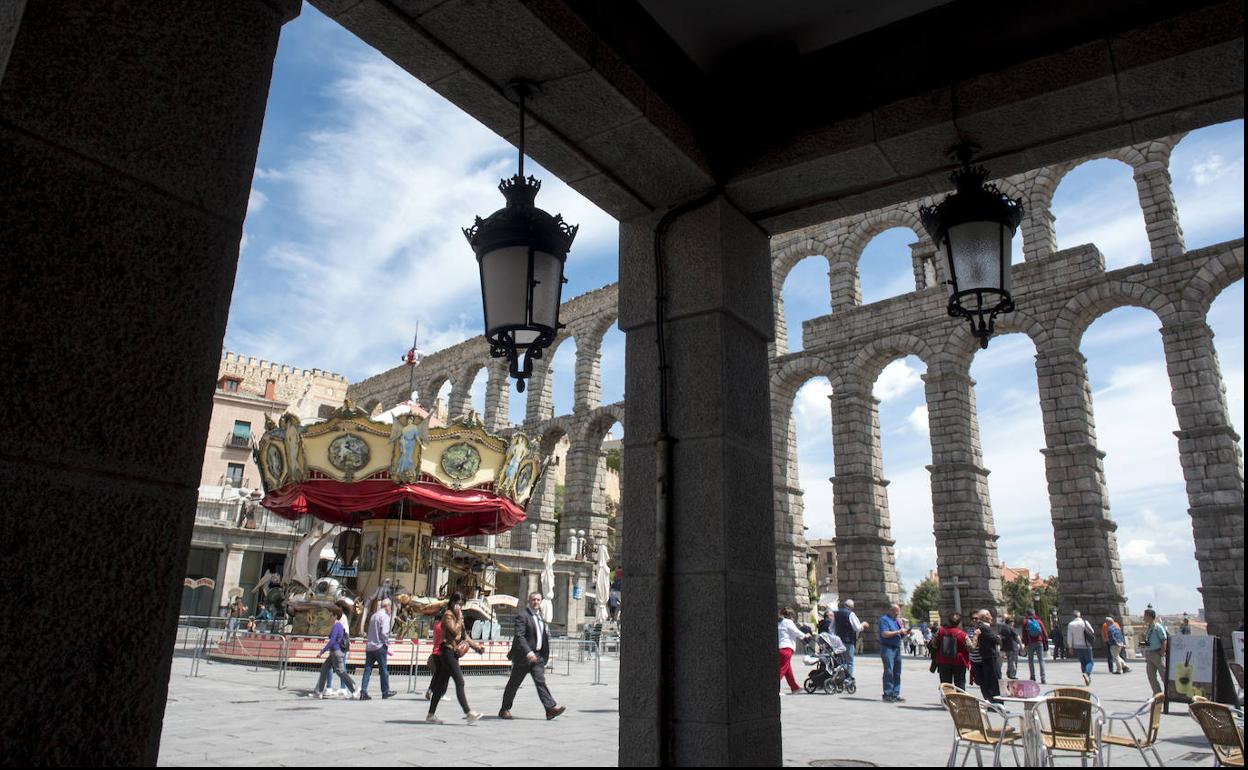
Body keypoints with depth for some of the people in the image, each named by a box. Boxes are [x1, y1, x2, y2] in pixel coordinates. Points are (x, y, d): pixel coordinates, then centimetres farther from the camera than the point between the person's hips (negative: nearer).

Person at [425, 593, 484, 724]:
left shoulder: (456, 615, 20)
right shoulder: (448, 615, -8)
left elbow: (463, 635, 23)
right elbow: (455, 631, -20)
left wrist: (475, 645, 14)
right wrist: (460, 617, -13)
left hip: (454, 652, 10)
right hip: (447, 650, -10)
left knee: (442, 685, 11)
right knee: (459, 681, -14)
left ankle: (431, 715, 15)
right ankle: (468, 713, -17)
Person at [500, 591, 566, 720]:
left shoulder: (540, 616, 13)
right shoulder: (523, 615, -12)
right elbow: (519, 636, -21)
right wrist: (528, 652, -30)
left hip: (537, 655, 6)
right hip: (523, 656, -6)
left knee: (541, 681, -3)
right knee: (514, 684, 6)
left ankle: (551, 708, -10)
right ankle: (504, 710, 19)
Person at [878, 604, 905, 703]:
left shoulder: (897, 620, 20)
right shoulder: (884, 620, -4)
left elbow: (902, 636, 22)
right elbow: (884, 634, -17)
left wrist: (902, 629, 3)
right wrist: (898, 632, -13)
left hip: (897, 648, 8)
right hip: (887, 648, -8)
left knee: (897, 673, 7)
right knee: (889, 671, -9)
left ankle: (895, 695, 12)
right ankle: (887, 695, -7)